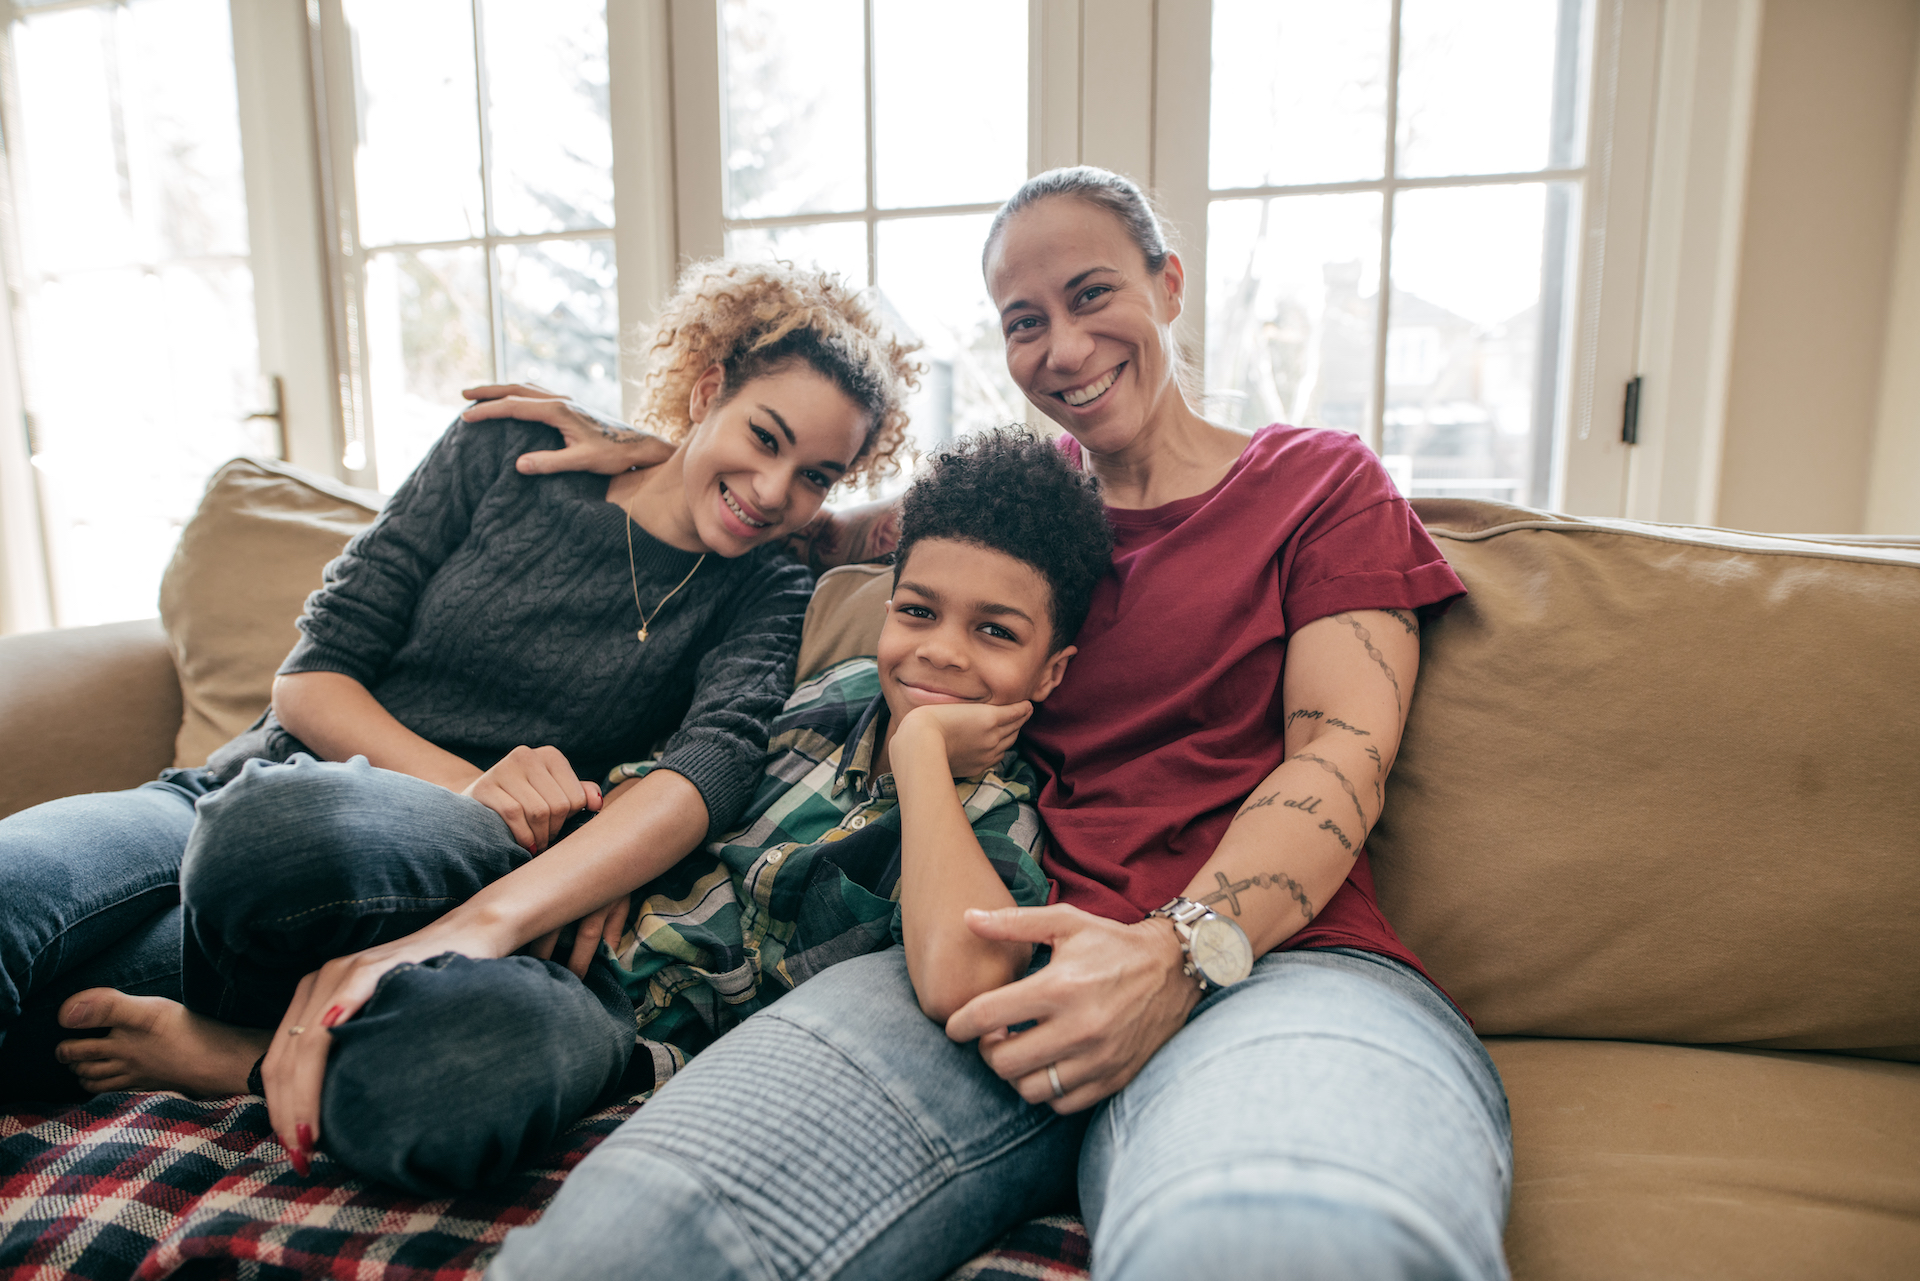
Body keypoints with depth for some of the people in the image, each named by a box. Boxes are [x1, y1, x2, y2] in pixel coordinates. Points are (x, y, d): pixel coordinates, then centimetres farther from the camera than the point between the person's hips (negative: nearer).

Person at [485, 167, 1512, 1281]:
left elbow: (1343, 758, 1)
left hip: (1272, 958, -3)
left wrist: (1180, 952, -16)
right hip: (1013, 971, 5)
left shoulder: (1319, 479, 15)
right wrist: (657, 461, 26)